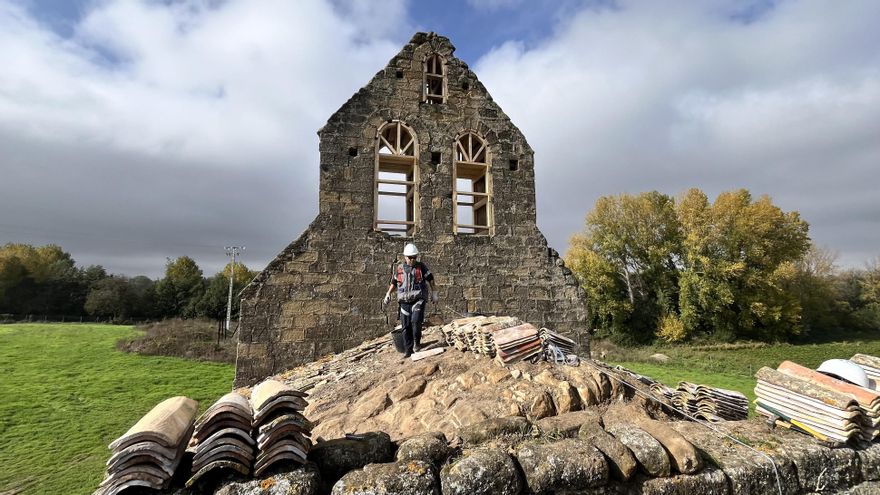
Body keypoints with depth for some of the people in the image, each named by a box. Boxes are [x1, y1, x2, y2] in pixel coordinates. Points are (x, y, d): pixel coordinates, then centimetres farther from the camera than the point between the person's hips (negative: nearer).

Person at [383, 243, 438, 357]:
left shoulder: (421, 266, 0)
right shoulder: (400, 268, 7)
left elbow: (430, 279, 5)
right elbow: (394, 282, 20)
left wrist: (433, 293, 3)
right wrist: (388, 294, 11)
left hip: (418, 299, -3)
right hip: (404, 301, 3)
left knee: (416, 321, -22)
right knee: (406, 326, 3)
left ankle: (417, 343, 2)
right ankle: (408, 350, 13)